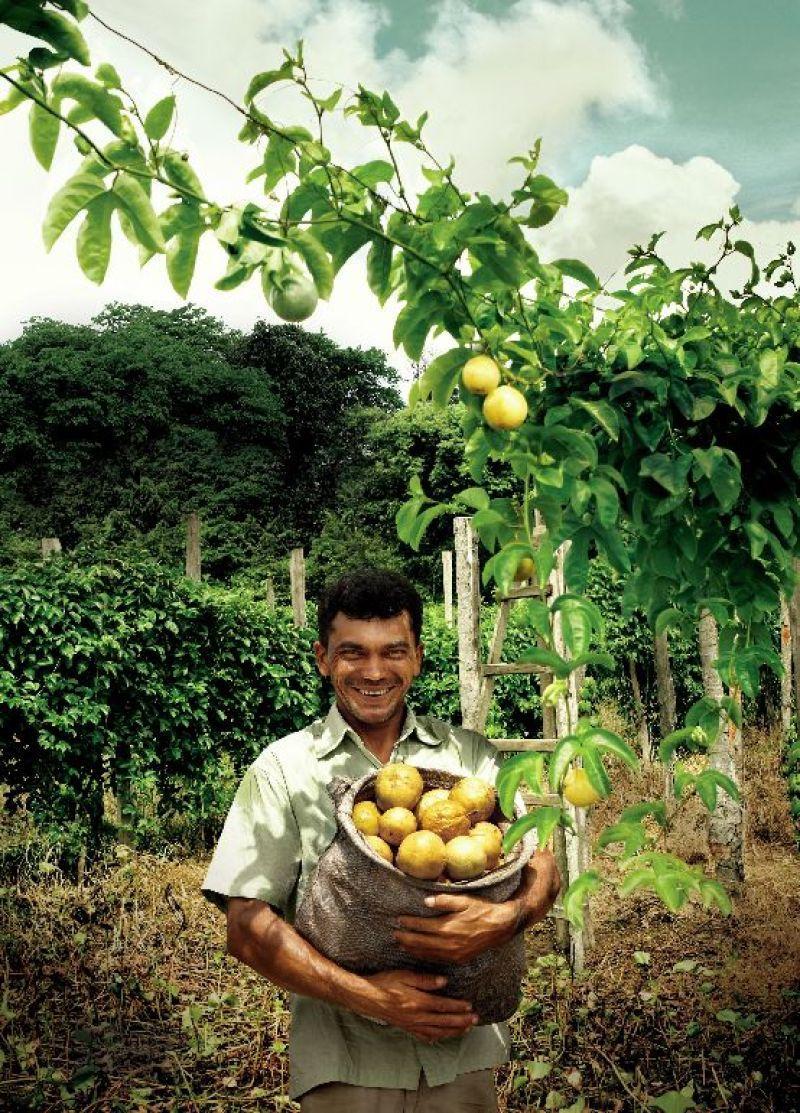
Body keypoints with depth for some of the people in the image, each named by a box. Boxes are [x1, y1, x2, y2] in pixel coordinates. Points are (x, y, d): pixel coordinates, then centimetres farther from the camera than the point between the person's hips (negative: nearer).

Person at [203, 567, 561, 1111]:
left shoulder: (470, 754, 2)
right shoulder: (283, 769, -4)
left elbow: (542, 868, -1)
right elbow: (249, 928, -9)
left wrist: (506, 919, -23)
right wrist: (368, 996, -20)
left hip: (464, 1048, 3)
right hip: (343, 1063, -2)